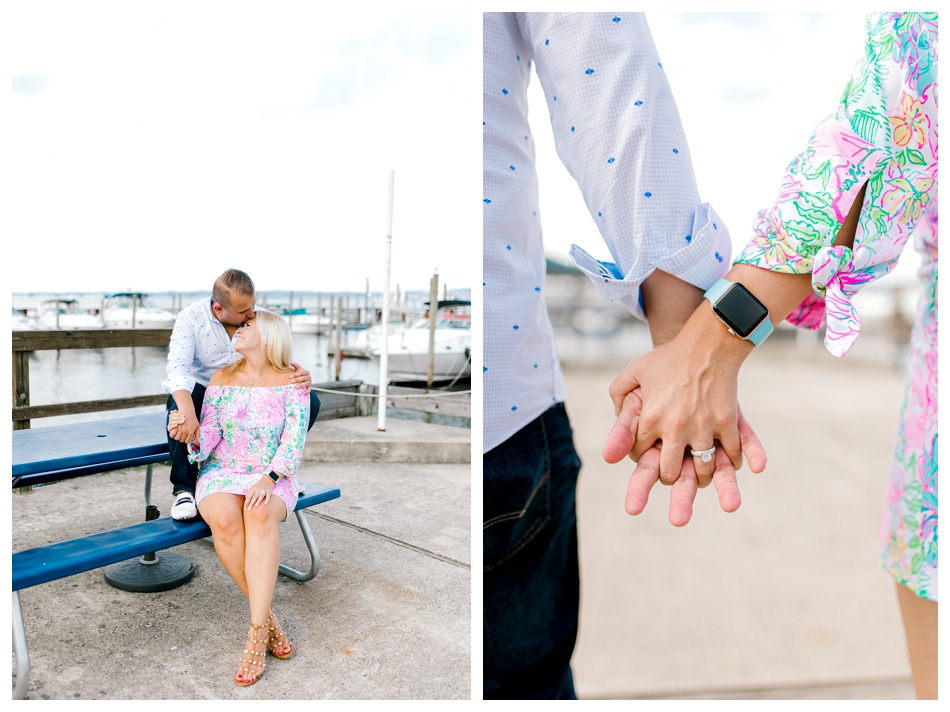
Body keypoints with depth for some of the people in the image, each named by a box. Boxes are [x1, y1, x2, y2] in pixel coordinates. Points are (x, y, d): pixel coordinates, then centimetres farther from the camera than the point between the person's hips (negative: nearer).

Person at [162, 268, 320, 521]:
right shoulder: (191, 317, -16)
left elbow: (285, 364, -10)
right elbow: (178, 367, -30)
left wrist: (302, 377, -37)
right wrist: (187, 412, -50)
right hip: (204, 393, -2)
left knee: (309, 401, -18)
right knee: (180, 402, -38)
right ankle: (183, 488, -22)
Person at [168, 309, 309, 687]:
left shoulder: (291, 381, -1)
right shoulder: (221, 378, 5)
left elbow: (294, 438, -10)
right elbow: (208, 439, 0)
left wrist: (269, 479, -24)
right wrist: (191, 433, -23)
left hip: (274, 478, -2)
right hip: (221, 476, 2)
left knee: (260, 515, -37)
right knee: (224, 519, -33)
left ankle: (256, 632, -30)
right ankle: (268, 617, -17)